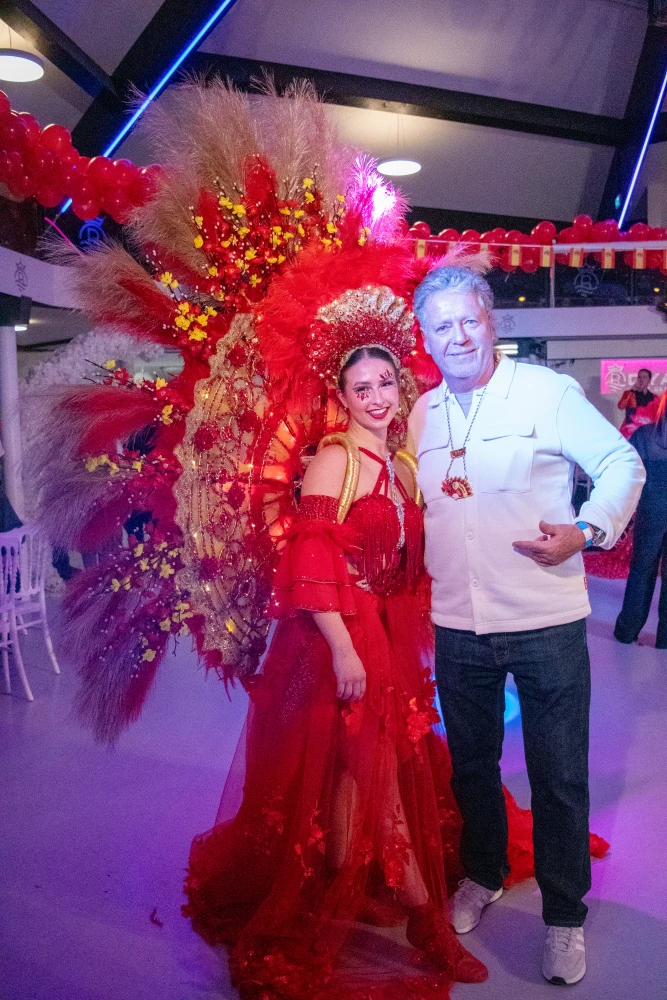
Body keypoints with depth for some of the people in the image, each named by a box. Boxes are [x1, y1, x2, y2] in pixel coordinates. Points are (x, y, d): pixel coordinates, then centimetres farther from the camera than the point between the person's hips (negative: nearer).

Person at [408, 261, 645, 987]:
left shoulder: (547, 391, -6)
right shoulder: (420, 415, 7)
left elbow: (624, 464, -1)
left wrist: (588, 529, -15)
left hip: (545, 623, -4)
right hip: (457, 627, 4)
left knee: (559, 777, 7)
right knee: (471, 763, 20)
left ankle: (564, 916, 29)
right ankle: (482, 876, 44)